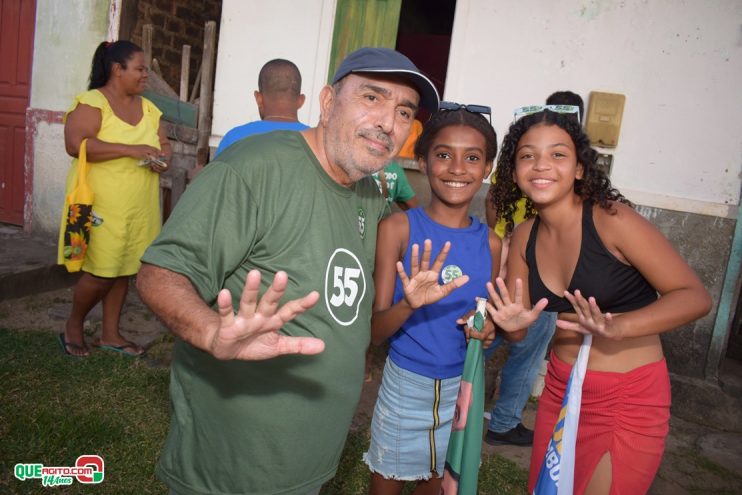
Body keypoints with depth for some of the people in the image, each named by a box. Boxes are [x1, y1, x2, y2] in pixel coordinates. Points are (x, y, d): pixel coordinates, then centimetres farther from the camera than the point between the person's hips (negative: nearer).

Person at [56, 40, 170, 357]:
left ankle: (110, 334, 25)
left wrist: (162, 158, -9)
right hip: (101, 205, -6)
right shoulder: (91, 102, -10)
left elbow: (164, 144, 16)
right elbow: (75, 145, -22)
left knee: (123, 270, 11)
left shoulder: (147, 108, 11)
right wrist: (131, 149, -27)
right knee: (101, 272, -2)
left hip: (139, 208, 6)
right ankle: (72, 328, 22)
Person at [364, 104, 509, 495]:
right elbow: (375, 330, -14)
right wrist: (409, 304, -34)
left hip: (463, 388, 3)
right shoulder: (398, 228, -13)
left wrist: (488, 329, -13)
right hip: (405, 385, -3)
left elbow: (488, 317, 10)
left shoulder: (490, 242, -2)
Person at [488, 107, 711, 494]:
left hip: (629, 399, -5)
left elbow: (695, 296, -18)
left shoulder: (612, 220, -19)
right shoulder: (524, 237, -2)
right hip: (560, 389, 5)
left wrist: (618, 327, -33)